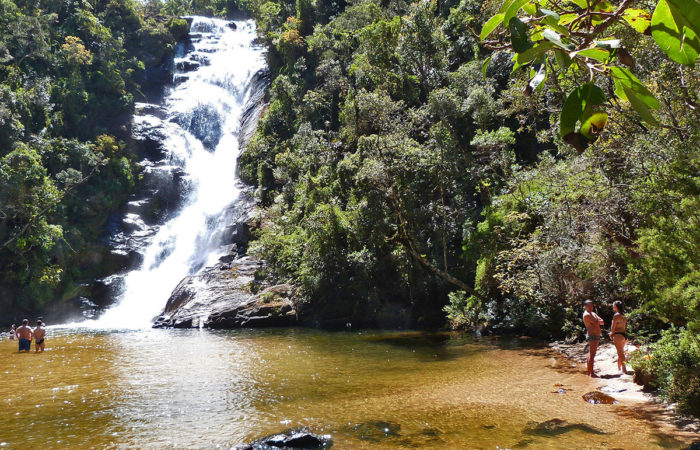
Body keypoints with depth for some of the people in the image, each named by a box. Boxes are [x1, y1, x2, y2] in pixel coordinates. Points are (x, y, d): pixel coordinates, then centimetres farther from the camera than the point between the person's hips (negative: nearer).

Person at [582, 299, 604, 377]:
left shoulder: (593, 313, 18)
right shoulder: (586, 315, -12)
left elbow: (602, 322, 11)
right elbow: (596, 323, -19)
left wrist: (597, 322, -8)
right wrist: (599, 321, 2)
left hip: (596, 336, 10)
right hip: (592, 336, -10)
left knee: (591, 355, 14)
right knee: (592, 355, -11)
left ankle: (588, 371, 20)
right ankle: (591, 373, -11)